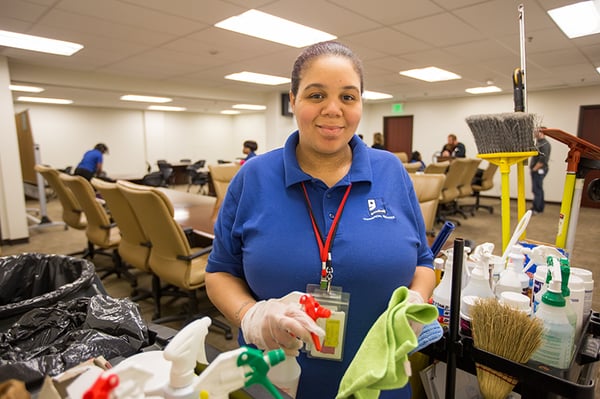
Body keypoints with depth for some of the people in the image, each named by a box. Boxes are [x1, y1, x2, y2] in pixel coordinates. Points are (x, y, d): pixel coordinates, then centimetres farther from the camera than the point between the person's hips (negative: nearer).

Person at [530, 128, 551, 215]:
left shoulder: (544, 144, -16)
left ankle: (535, 209, -4)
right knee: (539, 189, 16)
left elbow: (543, 159, -23)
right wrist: (532, 168, 13)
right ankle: (540, 207, 24)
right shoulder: (538, 142, 14)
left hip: (539, 170, -10)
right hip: (537, 170, 10)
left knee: (536, 190, -8)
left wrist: (534, 168, -17)